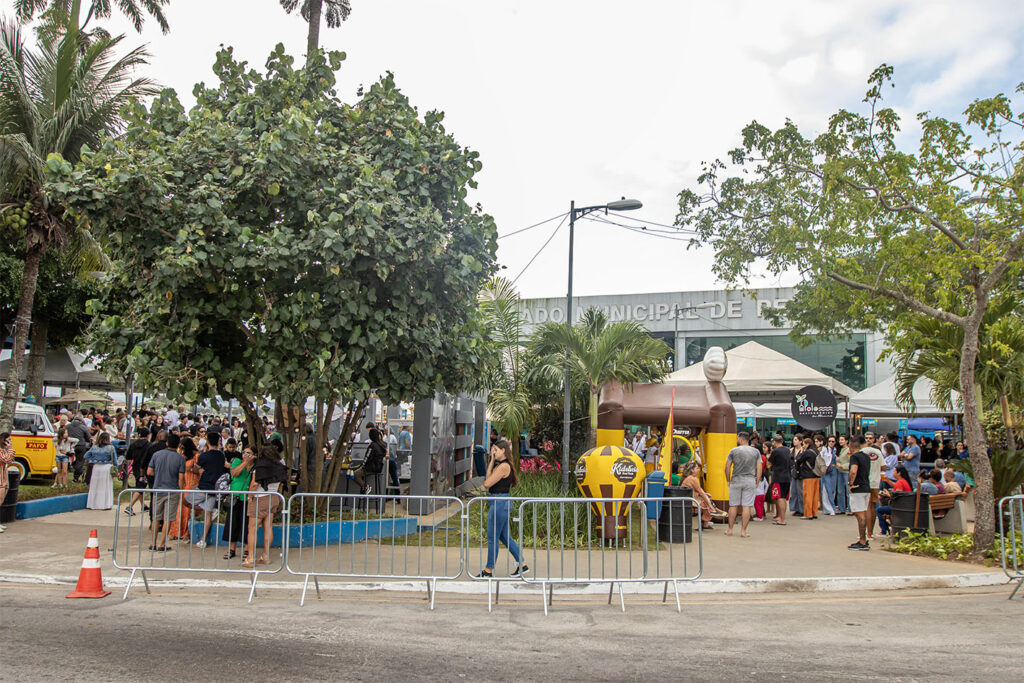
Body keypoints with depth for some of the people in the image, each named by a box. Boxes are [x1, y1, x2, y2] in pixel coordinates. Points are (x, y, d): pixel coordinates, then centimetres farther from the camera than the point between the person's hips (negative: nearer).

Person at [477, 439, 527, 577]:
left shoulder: (503, 466, -18)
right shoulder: (500, 464, 13)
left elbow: (487, 483, -18)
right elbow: (489, 477, 9)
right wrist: (492, 460, 7)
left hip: (499, 503, -10)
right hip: (500, 503, 10)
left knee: (492, 538, 1)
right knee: (505, 536, 16)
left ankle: (488, 571, 11)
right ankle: (522, 565, 22)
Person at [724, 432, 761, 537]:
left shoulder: (734, 451, 1)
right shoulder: (755, 452, 6)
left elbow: (727, 467, 1)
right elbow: (759, 469, 2)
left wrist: (728, 480, 10)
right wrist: (757, 482, 9)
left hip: (736, 480, -1)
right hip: (750, 481, 1)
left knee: (733, 505, 7)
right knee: (747, 507, 1)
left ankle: (730, 530, 12)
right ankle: (743, 531, 1)